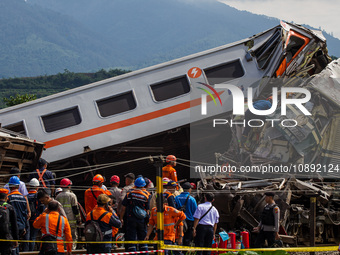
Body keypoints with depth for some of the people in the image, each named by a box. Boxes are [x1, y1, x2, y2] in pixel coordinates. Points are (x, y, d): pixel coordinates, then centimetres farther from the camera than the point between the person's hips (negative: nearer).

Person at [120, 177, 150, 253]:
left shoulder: (129, 194, 1)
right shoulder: (146, 195, 1)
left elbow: (123, 208, 1)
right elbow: (147, 210, 3)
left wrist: (121, 218, 11)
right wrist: (147, 220, 14)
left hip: (131, 219, -1)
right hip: (142, 220, 1)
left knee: (131, 240, 0)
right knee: (143, 240, 11)